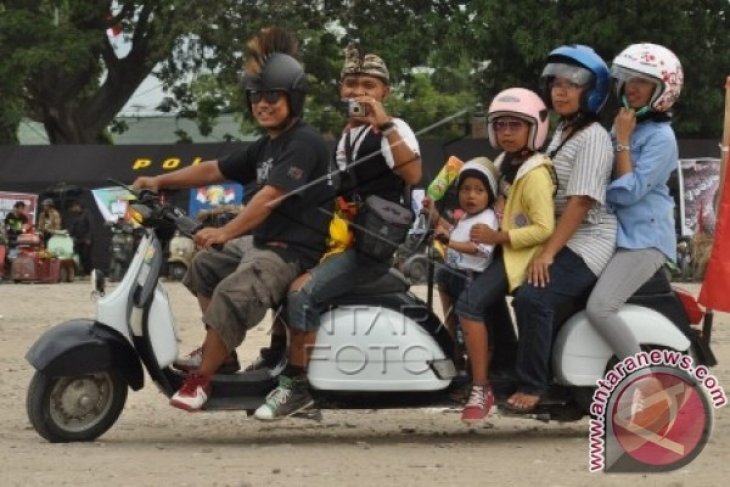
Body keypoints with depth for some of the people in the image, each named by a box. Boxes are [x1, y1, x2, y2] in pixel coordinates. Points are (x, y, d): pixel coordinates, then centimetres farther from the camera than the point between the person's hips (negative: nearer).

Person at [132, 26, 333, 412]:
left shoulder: (304, 143, -16)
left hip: (294, 249, -11)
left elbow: (271, 196, -28)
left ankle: (201, 378, -19)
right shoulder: (266, 146, 16)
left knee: (232, 297, -29)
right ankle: (220, 350, 22)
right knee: (205, 264, 21)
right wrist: (160, 181, 14)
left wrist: (226, 232, -37)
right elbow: (215, 170, 21)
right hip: (262, 241, 11)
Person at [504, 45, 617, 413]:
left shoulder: (592, 137, -13)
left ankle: (532, 384, -19)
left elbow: (580, 202, -21)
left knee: (533, 298, -29)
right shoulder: (562, 132, 17)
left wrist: (548, 253, -24)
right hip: (558, 237, 10)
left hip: (587, 241, -10)